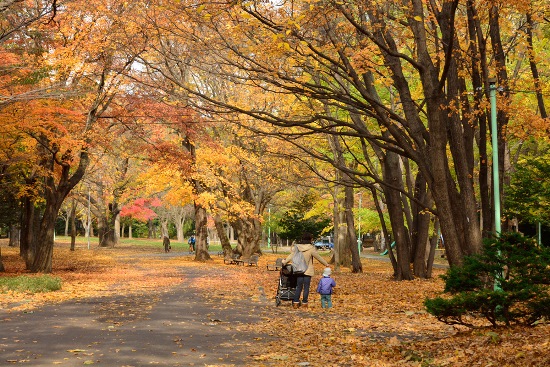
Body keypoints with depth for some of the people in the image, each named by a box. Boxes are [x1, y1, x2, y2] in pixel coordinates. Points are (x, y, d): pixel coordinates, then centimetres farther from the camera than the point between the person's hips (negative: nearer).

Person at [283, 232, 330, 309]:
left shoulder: (296, 247, -2)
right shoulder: (311, 248, -11)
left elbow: (291, 256, -1)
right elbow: (319, 257, -4)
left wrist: (284, 262, 14)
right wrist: (326, 264, 9)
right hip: (308, 271, -3)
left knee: (299, 287, 10)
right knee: (306, 287, 5)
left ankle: (295, 303, 8)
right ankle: (304, 303, 8)